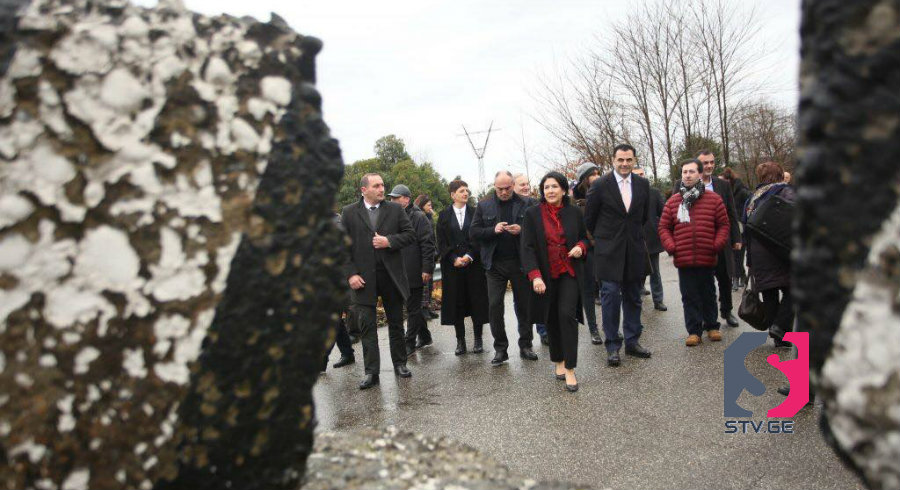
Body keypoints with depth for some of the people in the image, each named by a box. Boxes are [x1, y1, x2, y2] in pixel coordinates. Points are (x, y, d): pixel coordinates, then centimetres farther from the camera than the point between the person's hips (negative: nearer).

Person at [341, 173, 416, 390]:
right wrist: (350, 274, -10)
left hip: (392, 275, 2)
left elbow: (410, 234, 4)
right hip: (364, 278, -1)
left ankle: (400, 363, 27)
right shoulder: (349, 213, 2)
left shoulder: (395, 209, 6)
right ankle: (371, 372, 7)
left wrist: (389, 241, -13)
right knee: (367, 325, 0)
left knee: (396, 322, 12)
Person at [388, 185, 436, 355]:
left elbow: (428, 244, -13)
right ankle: (424, 337, 31)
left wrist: (427, 269, -17)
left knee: (413, 308, 0)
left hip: (414, 272, -7)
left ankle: (410, 343, 7)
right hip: (400, 272, 7)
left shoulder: (418, 217, -8)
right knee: (414, 307, 17)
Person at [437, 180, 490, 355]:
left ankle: (478, 339, 11)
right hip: (452, 266, 0)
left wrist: (470, 255, -14)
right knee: (456, 301, 3)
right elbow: (441, 242, 3)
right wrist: (454, 258, -10)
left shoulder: (475, 213, 5)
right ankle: (460, 340, 11)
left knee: (477, 300, 1)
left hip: (474, 263, 0)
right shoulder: (443, 215, 6)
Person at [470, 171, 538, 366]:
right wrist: (493, 230, -14)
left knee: (523, 304, 8)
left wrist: (521, 230, -18)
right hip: (495, 264, 1)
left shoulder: (525, 204, 2)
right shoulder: (484, 206, 5)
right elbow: (473, 232, 2)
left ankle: (525, 346, 21)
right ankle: (500, 349, 10)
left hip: (520, 262, 0)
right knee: (494, 306, -1)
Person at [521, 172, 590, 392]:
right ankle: (558, 361, 28)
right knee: (551, 319, 9)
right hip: (545, 275, 0)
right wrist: (535, 276, -19)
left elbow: (584, 237, 15)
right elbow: (527, 247, -8)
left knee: (567, 315, -13)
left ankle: (570, 369, -6)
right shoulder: (532, 214, -4)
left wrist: (581, 247, -10)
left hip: (570, 273, 0)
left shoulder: (574, 212, 1)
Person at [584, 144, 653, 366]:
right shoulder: (600, 185, -7)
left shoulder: (643, 184, 5)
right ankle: (612, 346, 5)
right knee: (611, 296, -5)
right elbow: (589, 218, 2)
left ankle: (632, 341, 22)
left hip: (635, 249, 4)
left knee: (633, 298, 11)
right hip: (609, 251, -4)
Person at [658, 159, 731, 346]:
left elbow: (724, 225, 5)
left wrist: (717, 244, -8)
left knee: (708, 295, 14)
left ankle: (711, 326, 29)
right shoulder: (673, 201, 5)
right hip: (683, 260, 0)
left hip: (708, 259, 0)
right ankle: (694, 331, 12)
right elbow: (664, 227, 8)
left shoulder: (714, 199, 2)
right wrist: (671, 247, -5)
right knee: (689, 297, 4)